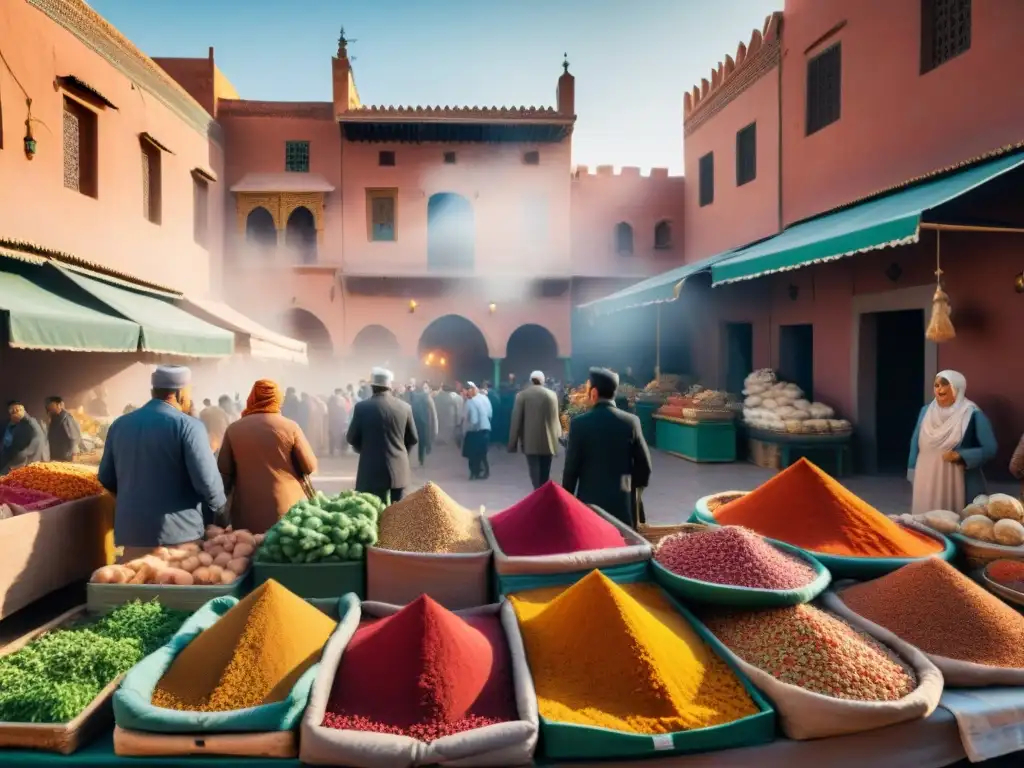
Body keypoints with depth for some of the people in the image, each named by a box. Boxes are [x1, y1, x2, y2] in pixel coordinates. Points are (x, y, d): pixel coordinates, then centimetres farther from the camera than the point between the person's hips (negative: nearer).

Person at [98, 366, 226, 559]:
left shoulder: (119, 424, 6)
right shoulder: (188, 426, -13)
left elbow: (106, 478, 14)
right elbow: (208, 482, -18)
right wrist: (218, 509, 1)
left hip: (132, 530, 5)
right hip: (179, 532, -5)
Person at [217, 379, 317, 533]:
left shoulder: (233, 429, 0)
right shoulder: (290, 427, -6)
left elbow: (223, 472, 5)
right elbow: (310, 467, -5)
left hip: (247, 515, 1)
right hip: (287, 510, -1)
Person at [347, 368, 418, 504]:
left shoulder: (362, 407, -9)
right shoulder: (405, 407, -2)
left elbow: (352, 438, 0)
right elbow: (413, 439, 6)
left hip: (372, 470, -3)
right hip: (399, 469, 3)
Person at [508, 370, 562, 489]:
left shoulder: (522, 395, -3)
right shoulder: (552, 395, 5)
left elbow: (516, 420, -3)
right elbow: (555, 419, 10)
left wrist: (512, 444, 2)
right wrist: (556, 437, 21)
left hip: (531, 442, -3)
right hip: (548, 442, 3)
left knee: (535, 474, -4)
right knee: (545, 476, 11)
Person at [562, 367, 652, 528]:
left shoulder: (580, 423, -9)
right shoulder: (631, 421, -3)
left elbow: (571, 468, -6)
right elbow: (644, 465, 0)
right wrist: (634, 494, 15)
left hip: (590, 501, -2)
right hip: (623, 502, 2)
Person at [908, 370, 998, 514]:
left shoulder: (972, 414, -5)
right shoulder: (926, 411, 7)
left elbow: (991, 448, -7)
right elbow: (916, 444, 11)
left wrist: (960, 456, -19)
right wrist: (913, 474, 9)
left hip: (959, 484, -3)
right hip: (927, 481, 3)